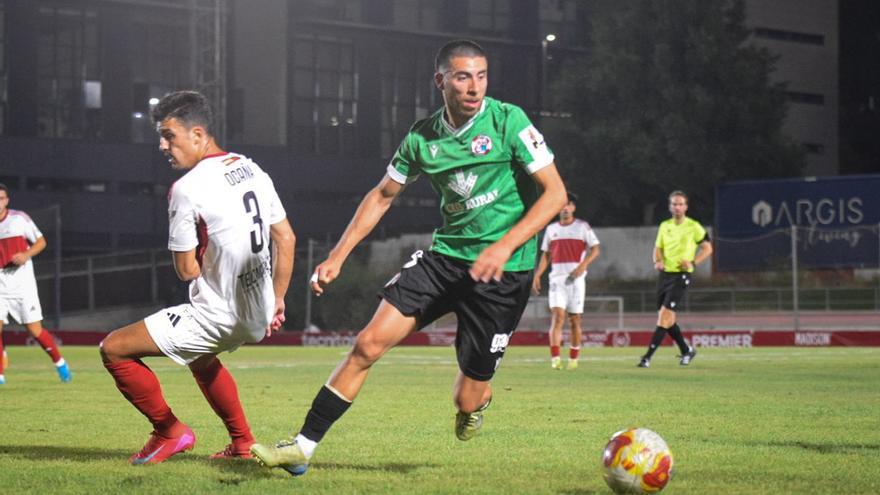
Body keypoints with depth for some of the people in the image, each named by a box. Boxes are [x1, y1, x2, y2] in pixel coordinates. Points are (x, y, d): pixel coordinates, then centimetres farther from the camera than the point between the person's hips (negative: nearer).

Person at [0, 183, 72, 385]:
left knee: (35, 330, -2)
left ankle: (59, 362, 21)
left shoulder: (20, 218, -3)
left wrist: (27, 255, -14)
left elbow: (41, 242, 4)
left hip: (22, 283, -2)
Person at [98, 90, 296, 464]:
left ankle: (169, 431, 5)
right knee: (199, 357, 37)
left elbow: (187, 270, -13)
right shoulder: (253, 170, 5)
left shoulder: (187, 188, -18)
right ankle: (242, 443, 39)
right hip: (257, 319, 9)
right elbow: (286, 239, 12)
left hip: (217, 317, -9)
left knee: (114, 349, -1)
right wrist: (277, 300, 19)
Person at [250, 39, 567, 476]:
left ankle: (477, 400, 39)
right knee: (368, 344, -10)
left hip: (504, 270, -4)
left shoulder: (508, 121, -11)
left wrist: (505, 246, -23)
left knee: (467, 400, -1)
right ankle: (303, 447, -2)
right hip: (444, 255, 4)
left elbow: (554, 192, -12)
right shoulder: (422, 137, 3)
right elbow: (383, 195, 16)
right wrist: (338, 255, 10)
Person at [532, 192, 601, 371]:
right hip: (556, 278, 1)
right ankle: (555, 359, -22)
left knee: (574, 319, 3)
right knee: (557, 316, -14)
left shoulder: (582, 226, 4)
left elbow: (595, 249, 0)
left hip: (575, 278, -1)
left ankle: (573, 359, 16)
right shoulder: (551, 228, 14)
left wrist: (583, 265, -16)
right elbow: (546, 255, 19)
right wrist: (537, 276, 8)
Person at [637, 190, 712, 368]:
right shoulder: (665, 226, 11)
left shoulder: (693, 227, -4)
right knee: (667, 319, 10)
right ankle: (687, 350, 29)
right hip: (665, 273, 6)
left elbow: (707, 248, 2)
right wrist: (657, 261, -3)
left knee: (664, 315, -15)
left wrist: (693, 263, -13)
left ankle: (648, 357, -17)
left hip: (681, 275, -6)